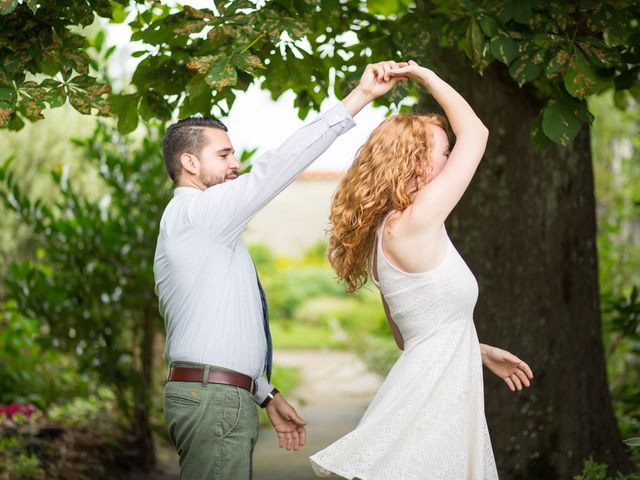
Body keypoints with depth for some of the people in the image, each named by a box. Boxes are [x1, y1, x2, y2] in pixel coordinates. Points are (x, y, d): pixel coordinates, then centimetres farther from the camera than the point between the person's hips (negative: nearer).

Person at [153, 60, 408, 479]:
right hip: (214, 400, -10)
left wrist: (267, 396, 20)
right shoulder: (195, 211, -10)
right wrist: (359, 97, -19)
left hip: (216, 397, 10)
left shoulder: (199, 228, 21)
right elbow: (275, 168, -19)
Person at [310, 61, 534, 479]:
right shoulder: (414, 223, -17)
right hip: (431, 395, -10)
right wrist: (427, 78, -1)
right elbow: (475, 134, -10)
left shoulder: (383, 232, 11)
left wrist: (482, 352, 26)